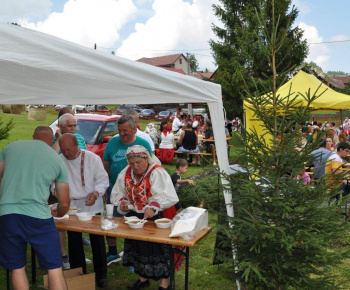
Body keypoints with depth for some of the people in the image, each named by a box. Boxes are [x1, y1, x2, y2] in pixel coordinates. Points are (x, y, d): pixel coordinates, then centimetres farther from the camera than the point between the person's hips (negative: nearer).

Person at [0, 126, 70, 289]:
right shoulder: (57, 160, 10)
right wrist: (57, 213, 35)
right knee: (54, 268, 7)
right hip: (38, 216, -2)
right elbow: (64, 204, 12)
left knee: (17, 269, 17)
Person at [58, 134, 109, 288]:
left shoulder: (92, 158, -7)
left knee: (97, 240, 3)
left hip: (92, 206, -2)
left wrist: (96, 193, -22)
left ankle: (101, 274, 19)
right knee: (74, 242, 9)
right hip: (70, 206, 2)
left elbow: (103, 179, -5)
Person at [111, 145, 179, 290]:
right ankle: (143, 278, 35)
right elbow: (117, 194, 11)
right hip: (134, 216, 6)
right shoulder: (126, 173, 2)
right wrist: (122, 202, -10)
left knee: (158, 247, -2)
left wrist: (152, 207, -40)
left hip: (155, 217, -6)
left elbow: (166, 196, -26)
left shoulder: (157, 172, -17)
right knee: (137, 245, 14)